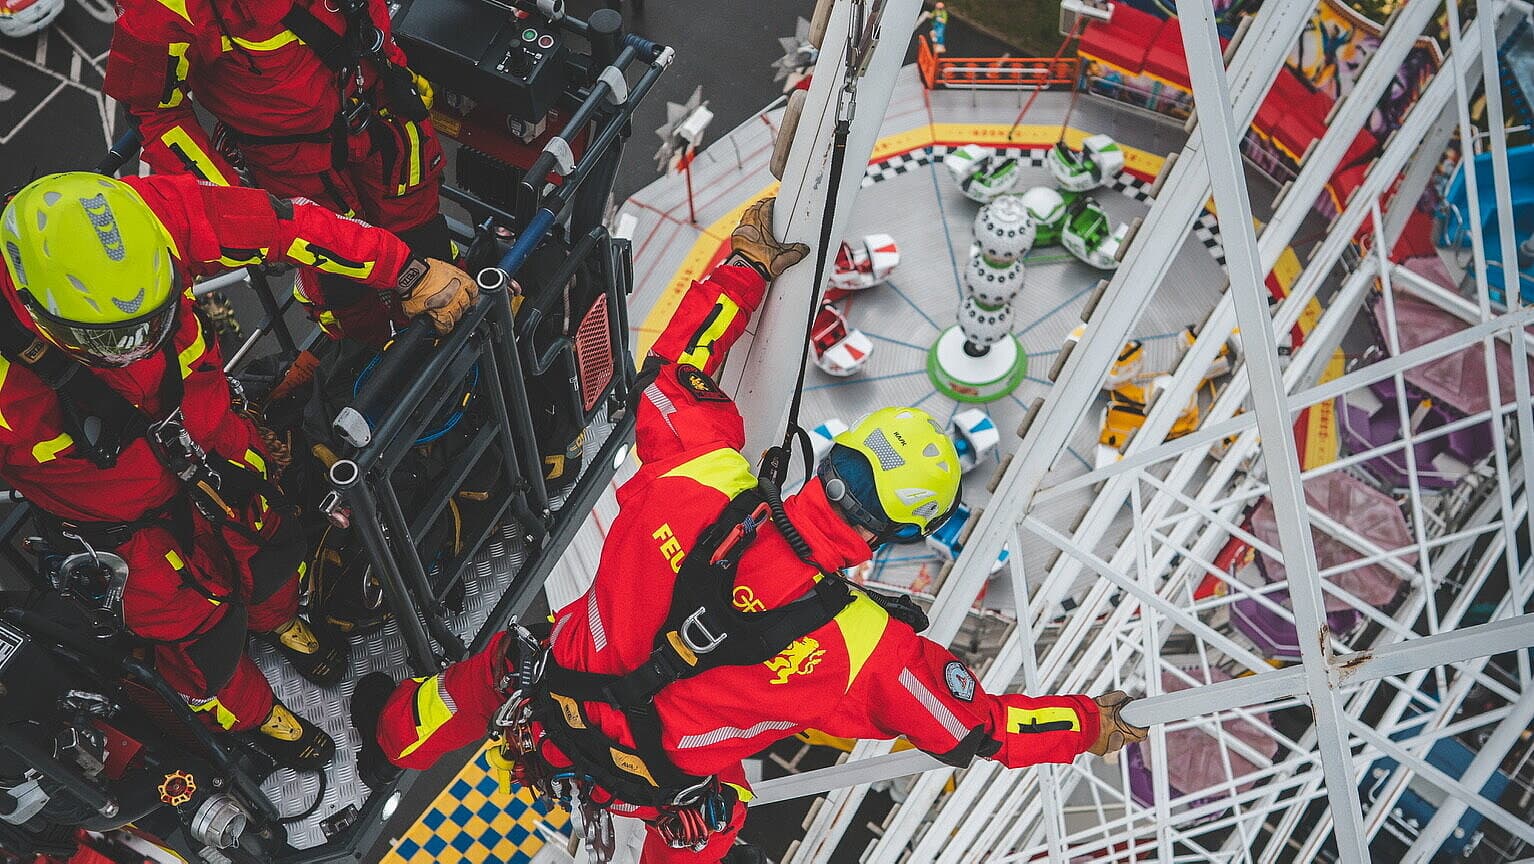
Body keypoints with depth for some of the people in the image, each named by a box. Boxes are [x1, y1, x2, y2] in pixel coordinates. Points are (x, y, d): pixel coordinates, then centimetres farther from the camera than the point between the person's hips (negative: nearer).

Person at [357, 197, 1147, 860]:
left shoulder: (696, 479, -27)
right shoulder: (872, 649, -30)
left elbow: (673, 368, -8)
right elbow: (976, 730, -15)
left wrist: (746, 267, 3)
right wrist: (1090, 726, 2)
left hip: (548, 701, 3)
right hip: (652, 784, -2)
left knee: (500, 665, 36)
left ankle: (394, 735, 65)